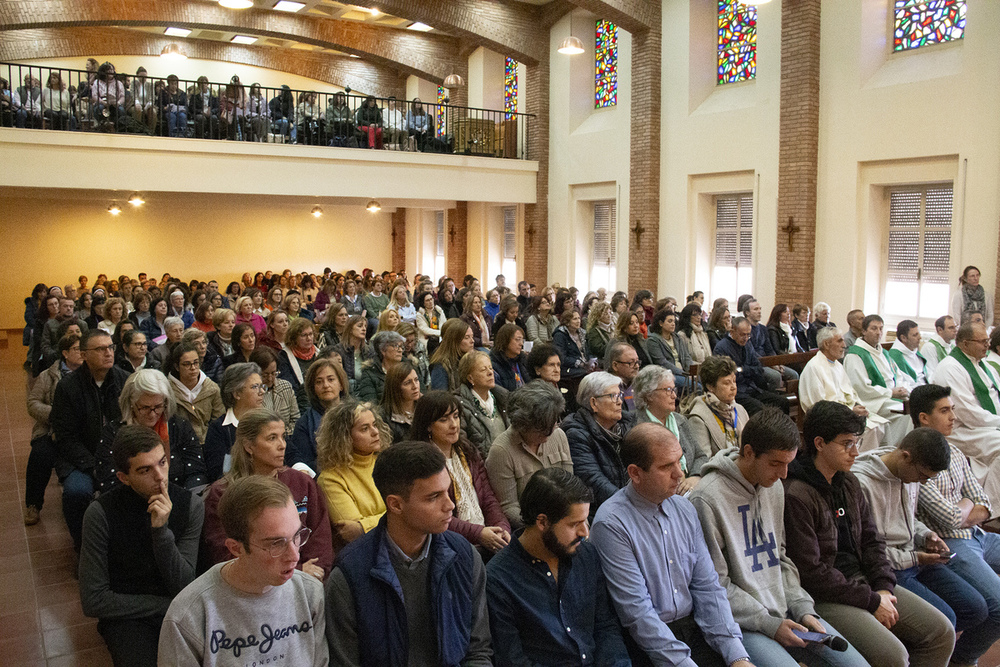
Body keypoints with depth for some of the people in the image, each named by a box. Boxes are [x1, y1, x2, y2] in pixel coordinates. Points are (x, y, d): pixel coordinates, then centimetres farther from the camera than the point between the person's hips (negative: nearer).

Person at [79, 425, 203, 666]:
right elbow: (93, 601, -9)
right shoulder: (101, 513, -13)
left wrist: (162, 530, -24)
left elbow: (183, 587, -10)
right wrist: (166, 604, -11)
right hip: (126, 616, -1)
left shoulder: (190, 505, -9)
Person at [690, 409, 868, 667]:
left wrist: (802, 607, 3)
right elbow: (715, 585, -15)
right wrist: (768, 623, -14)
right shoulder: (708, 498, -18)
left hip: (784, 613, 7)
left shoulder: (773, 488, 9)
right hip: (743, 624, -7)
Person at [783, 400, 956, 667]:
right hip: (822, 596, -9)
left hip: (861, 580, 9)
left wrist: (885, 588, -1)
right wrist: (871, 601, -14)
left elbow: (871, 540, 16)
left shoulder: (849, 483, 9)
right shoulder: (796, 495, -20)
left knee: (941, 632, 4)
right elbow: (811, 572, -20)